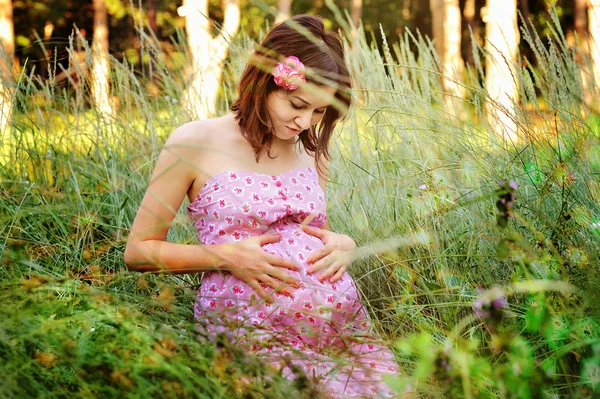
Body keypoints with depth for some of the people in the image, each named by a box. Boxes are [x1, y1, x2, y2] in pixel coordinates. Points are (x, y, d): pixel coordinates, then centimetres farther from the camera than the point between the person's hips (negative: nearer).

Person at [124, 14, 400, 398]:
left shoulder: (312, 150, 15)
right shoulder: (195, 144, -2)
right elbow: (138, 251, 1)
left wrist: (343, 245, 4)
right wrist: (226, 256, -12)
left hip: (343, 321, 5)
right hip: (252, 332, -4)